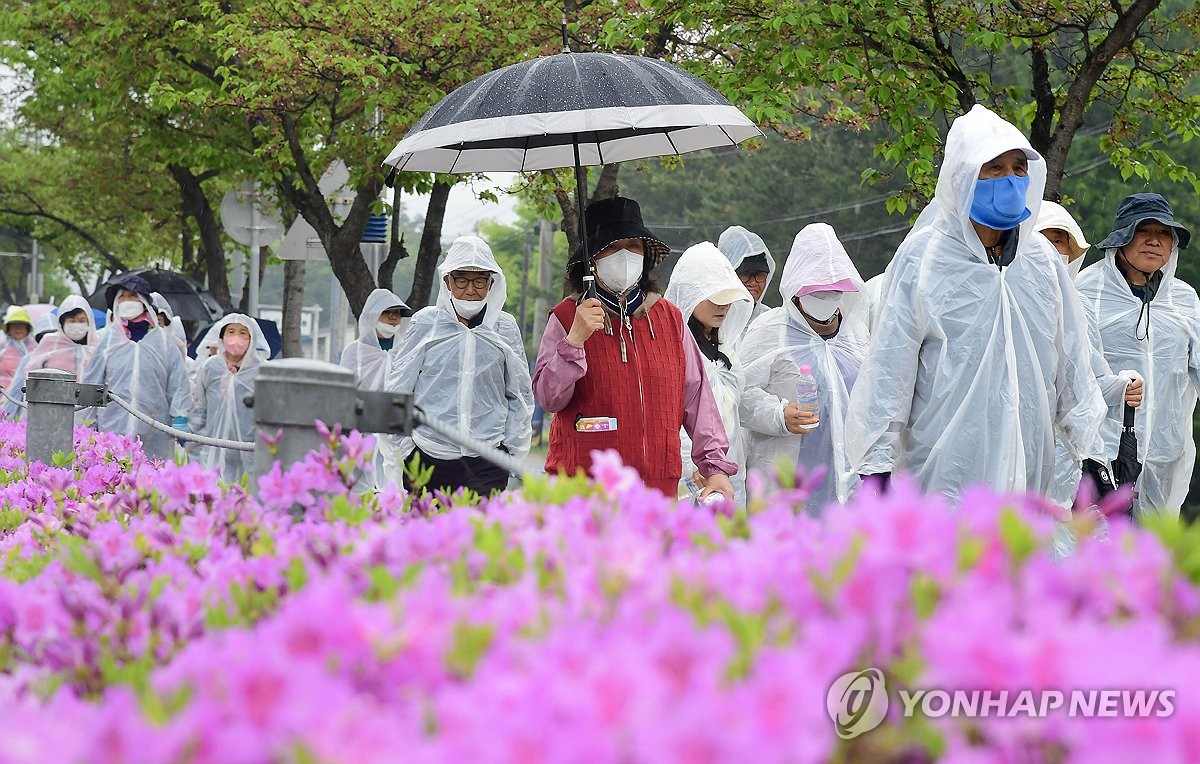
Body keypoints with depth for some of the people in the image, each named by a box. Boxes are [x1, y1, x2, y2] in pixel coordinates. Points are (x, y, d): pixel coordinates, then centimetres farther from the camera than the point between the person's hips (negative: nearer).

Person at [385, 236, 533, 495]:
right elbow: (398, 390, 9)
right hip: (428, 459, 0)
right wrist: (400, 452, 5)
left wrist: (516, 451, 9)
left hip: (488, 462, 0)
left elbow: (520, 395, 16)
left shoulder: (505, 327, 8)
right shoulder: (426, 323, 4)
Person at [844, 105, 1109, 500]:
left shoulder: (1041, 259, 12)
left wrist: (1091, 454, 16)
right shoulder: (922, 257, -2)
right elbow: (887, 367, -1)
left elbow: (1070, 363, 18)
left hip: (1028, 477, 4)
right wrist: (876, 466, -4)